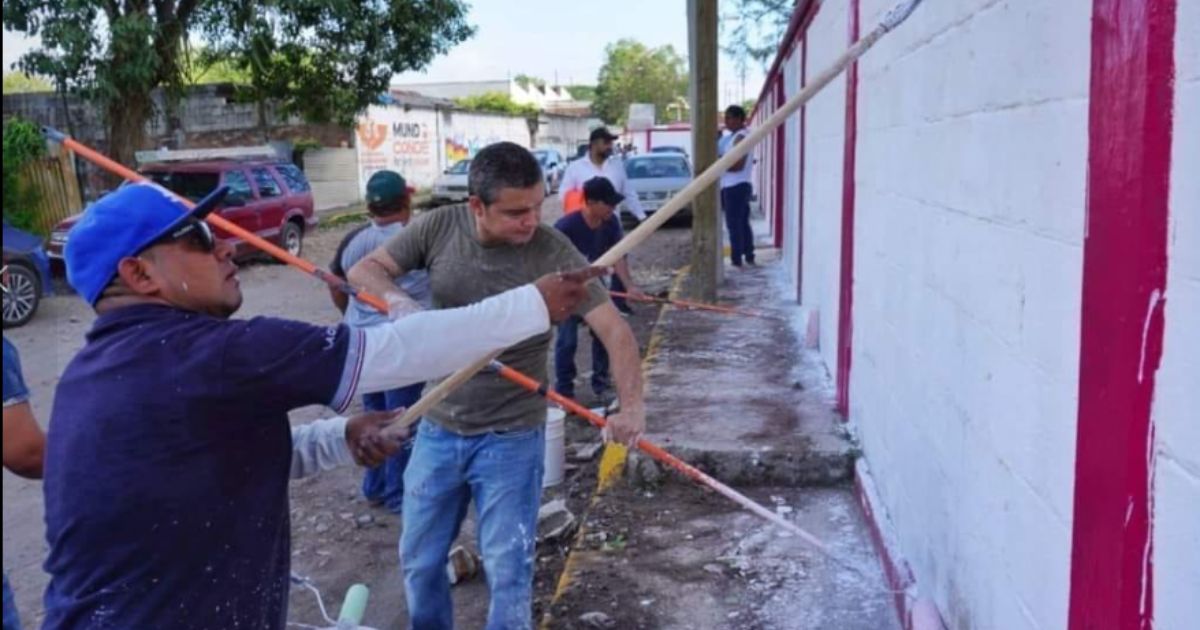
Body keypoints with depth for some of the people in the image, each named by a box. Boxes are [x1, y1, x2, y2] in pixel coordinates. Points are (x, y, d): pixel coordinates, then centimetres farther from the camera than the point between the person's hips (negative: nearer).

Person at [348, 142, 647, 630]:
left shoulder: (552, 251, -18)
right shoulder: (438, 228, -8)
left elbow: (614, 327, -21)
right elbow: (364, 269, -2)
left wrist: (631, 405, -37)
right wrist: (398, 299, -25)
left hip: (511, 438, -3)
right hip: (438, 430, 4)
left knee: (508, 571, 3)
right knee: (419, 561, 18)